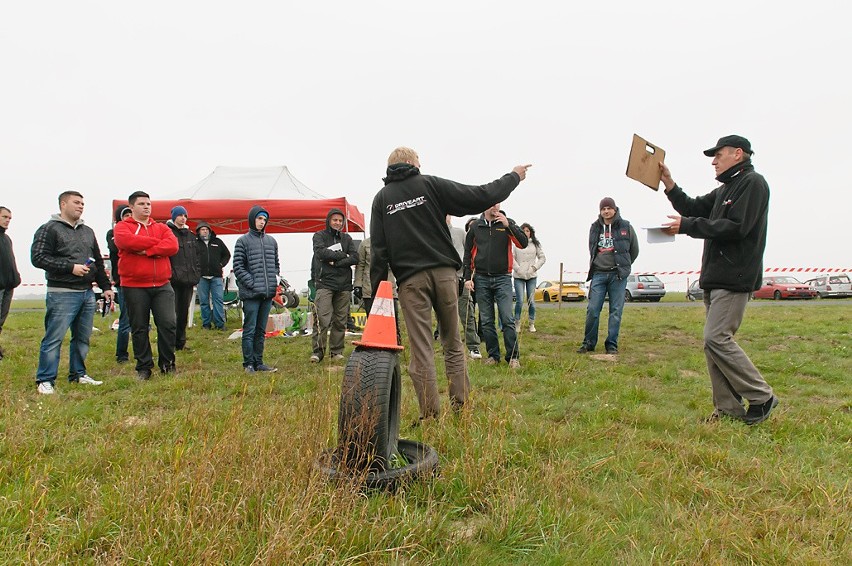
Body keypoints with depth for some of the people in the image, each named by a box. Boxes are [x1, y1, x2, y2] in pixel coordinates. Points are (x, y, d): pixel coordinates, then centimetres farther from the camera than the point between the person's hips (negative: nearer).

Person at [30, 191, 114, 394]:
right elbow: (38, 258, -12)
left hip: (87, 293, 7)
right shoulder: (49, 229, -3)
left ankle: (78, 374, 23)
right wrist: (70, 267, -17)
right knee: (54, 338, -4)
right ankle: (45, 380, 4)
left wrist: (105, 286, 14)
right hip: (62, 294, -7)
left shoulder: (88, 231, 19)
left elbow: (98, 262, 21)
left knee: (82, 338, 11)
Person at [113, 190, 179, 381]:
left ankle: (167, 364, 12)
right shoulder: (122, 227, 5)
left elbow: (172, 246, -5)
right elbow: (126, 241, -18)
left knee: (168, 323, -3)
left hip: (162, 285, 2)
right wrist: (157, 243, -9)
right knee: (139, 328, 6)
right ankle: (143, 367, 17)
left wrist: (147, 250, -15)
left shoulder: (161, 228, 14)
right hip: (134, 286, -2)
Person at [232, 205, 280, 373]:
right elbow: (238, 267, -5)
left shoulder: (271, 241, 15)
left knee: (261, 330, 12)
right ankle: (248, 364, 6)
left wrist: (275, 281, 6)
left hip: (268, 293, 5)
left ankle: (258, 362, 19)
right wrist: (252, 284, -11)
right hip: (251, 294, -5)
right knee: (249, 330, -2)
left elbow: (276, 264, 21)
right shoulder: (243, 241, -1)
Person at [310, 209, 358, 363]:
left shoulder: (346, 238, 18)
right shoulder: (320, 236, 10)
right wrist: (342, 255, -5)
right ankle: (318, 351, -5)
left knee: (340, 321, 4)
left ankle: (336, 351, 12)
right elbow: (321, 252, -10)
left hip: (344, 284, 3)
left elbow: (355, 258, 4)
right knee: (322, 319, -12)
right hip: (325, 282, -3)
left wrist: (336, 262, -9)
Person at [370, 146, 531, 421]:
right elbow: (480, 197, 2)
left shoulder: (381, 198, 9)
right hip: (444, 273, 0)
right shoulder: (430, 184, 5)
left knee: (421, 349, 2)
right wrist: (514, 176, 15)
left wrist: (378, 288, 6)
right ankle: (461, 406, 13)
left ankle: (430, 414, 3)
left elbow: (379, 249, 3)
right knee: (453, 344, 12)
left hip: (410, 279, 0)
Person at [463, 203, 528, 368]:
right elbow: (468, 253, 13)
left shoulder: (507, 223, 3)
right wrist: (468, 277, 6)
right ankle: (493, 355, 16)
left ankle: (513, 357, 2)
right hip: (482, 279, 2)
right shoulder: (476, 227, 8)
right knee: (486, 321, 5)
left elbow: (523, 243, -9)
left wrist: (508, 226, -19)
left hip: (502, 278, -2)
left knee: (507, 319, -7)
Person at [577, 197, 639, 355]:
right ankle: (588, 343, 9)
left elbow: (634, 250, 12)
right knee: (592, 310, -2)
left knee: (616, 311, 0)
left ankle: (612, 345, 8)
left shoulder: (625, 227, 2)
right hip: (598, 274, 2)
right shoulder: (595, 227, 8)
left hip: (618, 275, -2)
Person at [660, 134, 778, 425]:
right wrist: (669, 183, 10)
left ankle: (762, 397, 1)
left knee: (717, 339, -14)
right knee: (714, 341, 7)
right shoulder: (725, 189, 23)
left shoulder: (752, 183, -7)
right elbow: (693, 208, 20)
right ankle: (729, 407, 12)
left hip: (734, 278, -10)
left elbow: (736, 227, -18)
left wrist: (687, 225, -14)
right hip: (715, 277, 10)